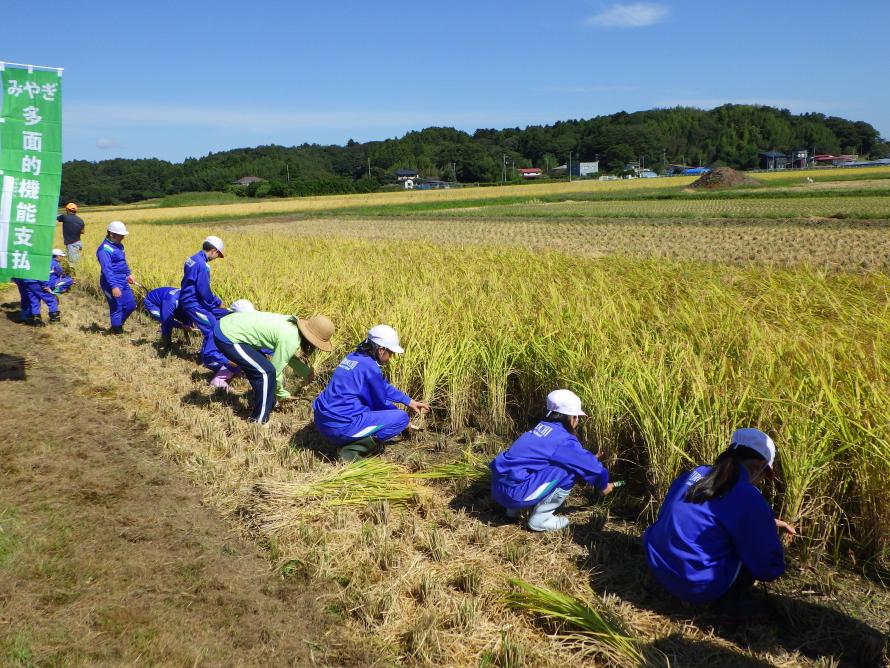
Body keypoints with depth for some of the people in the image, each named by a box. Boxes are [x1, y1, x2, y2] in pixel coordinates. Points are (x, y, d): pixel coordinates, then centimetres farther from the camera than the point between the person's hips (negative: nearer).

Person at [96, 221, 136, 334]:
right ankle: (117, 332, 9)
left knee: (131, 305, 14)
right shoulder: (104, 249, -19)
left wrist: (129, 274, 29)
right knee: (116, 308, -2)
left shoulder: (118, 245, 10)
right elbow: (106, 269, -25)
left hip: (123, 282, 9)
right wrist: (114, 286, -30)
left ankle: (117, 326, 30)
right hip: (112, 283, -9)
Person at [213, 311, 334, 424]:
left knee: (260, 368, 20)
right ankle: (259, 421, 4)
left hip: (227, 323, 9)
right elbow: (275, 370, -8)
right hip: (228, 337, -9)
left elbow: (289, 357, 21)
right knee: (267, 372, -8)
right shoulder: (290, 341, -19)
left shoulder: (292, 324, 6)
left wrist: (307, 372, 17)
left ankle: (266, 405, 36)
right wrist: (281, 393, 9)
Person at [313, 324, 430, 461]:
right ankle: (352, 449, -9)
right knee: (401, 418, -6)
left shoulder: (354, 357, 11)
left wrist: (409, 401, 28)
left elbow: (384, 387, 24)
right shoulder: (370, 368, -15)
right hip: (341, 427, -9)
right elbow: (380, 404, -2)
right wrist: (401, 418, 17)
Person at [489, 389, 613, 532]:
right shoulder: (562, 439, -10)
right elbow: (587, 463, 0)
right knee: (569, 472, -6)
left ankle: (514, 508, 21)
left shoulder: (543, 427, 15)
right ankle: (540, 519, 1)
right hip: (514, 491, -9)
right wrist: (603, 484, 17)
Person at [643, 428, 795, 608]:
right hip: (698, 587, -7)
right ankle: (727, 605, 12)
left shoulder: (694, 474, 5)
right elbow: (768, 568, -8)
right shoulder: (748, 498, -17)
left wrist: (767, 522, 29)